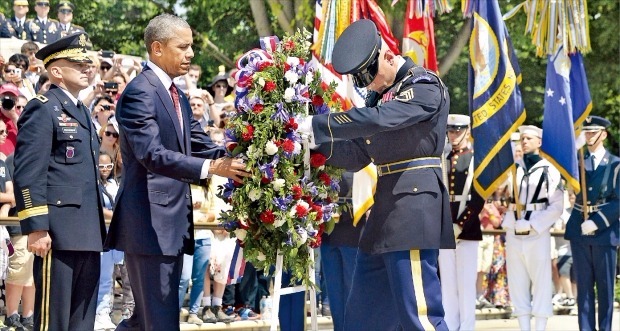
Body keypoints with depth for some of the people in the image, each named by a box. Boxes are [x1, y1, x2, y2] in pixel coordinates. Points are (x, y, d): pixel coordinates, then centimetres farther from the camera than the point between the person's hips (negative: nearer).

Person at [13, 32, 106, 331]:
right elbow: (28, 174, -15)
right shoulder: (42, 110, -7)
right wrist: (35, 228, -21)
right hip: (58, 233, -9)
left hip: (86, 234, 9)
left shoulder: (81, 112, 21)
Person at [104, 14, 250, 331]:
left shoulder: (177, 96, 17)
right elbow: (152, 155, -24)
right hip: (150, 222, -9)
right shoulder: (139, 92, -14)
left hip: (172, 221, 10)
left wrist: (232, 159, -6)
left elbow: (200, 144, 14)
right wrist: (212, 168, -33)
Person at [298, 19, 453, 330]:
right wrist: (316, 142, 1)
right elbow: (358, 155, 17)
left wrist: (317, 125, -18)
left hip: (414, 204, -9)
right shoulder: (380, 94, 18)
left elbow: (379, 118, -23)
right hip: (386, 206, 9)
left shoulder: (424, 85, -8)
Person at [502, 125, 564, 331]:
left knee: (541, 283, -4)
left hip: (538, 234, -4)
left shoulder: (549, 170, 1)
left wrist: (531, 224, -13)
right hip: (513, 234, 4)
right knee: (518, 284, 4)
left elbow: (557, 207, -3)